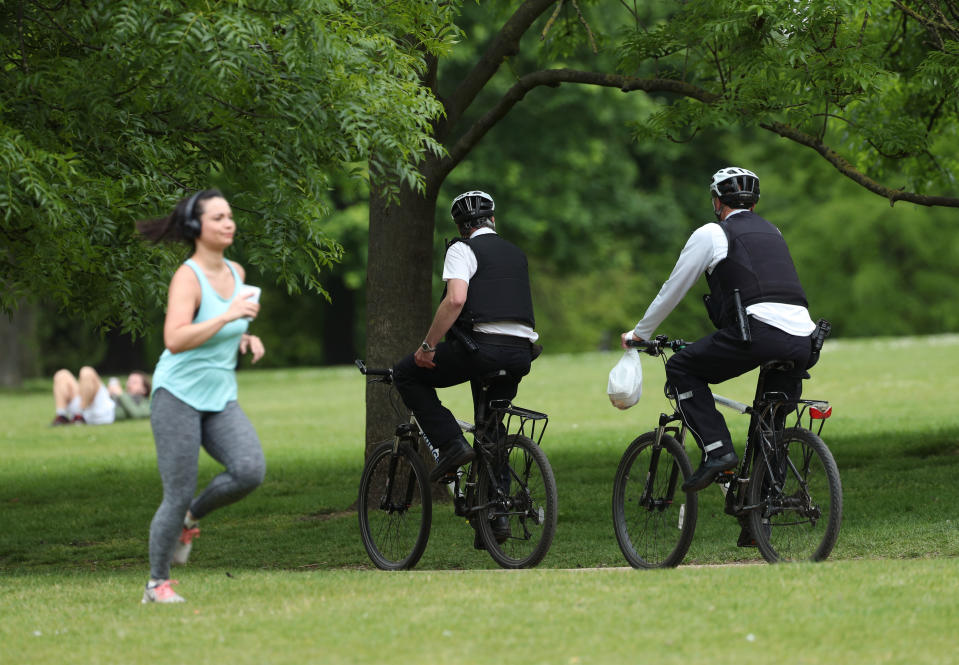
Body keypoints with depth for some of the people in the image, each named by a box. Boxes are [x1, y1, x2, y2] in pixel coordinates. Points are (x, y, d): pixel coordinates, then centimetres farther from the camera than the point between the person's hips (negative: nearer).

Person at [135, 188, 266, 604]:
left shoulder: (236, 272, 7)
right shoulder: (187, 277, -15)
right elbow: (175, 339, -29)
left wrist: (247, 338, 5)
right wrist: (228, 316, -33)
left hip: (221, 398, 6)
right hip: (179, 394, -6)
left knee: (250, 471, -17)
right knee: (178, 495, -5)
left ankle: (191, 519, 9)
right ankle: (157, 585, 12)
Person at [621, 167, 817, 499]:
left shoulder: (711, 234, 12)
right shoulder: (772, 233, 31)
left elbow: (672, 290, 18)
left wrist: (639, 333, 32)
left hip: (758, 332, -6)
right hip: (802, 340, 6)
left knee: (680, 369, 11)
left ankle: (717, 450, -3)